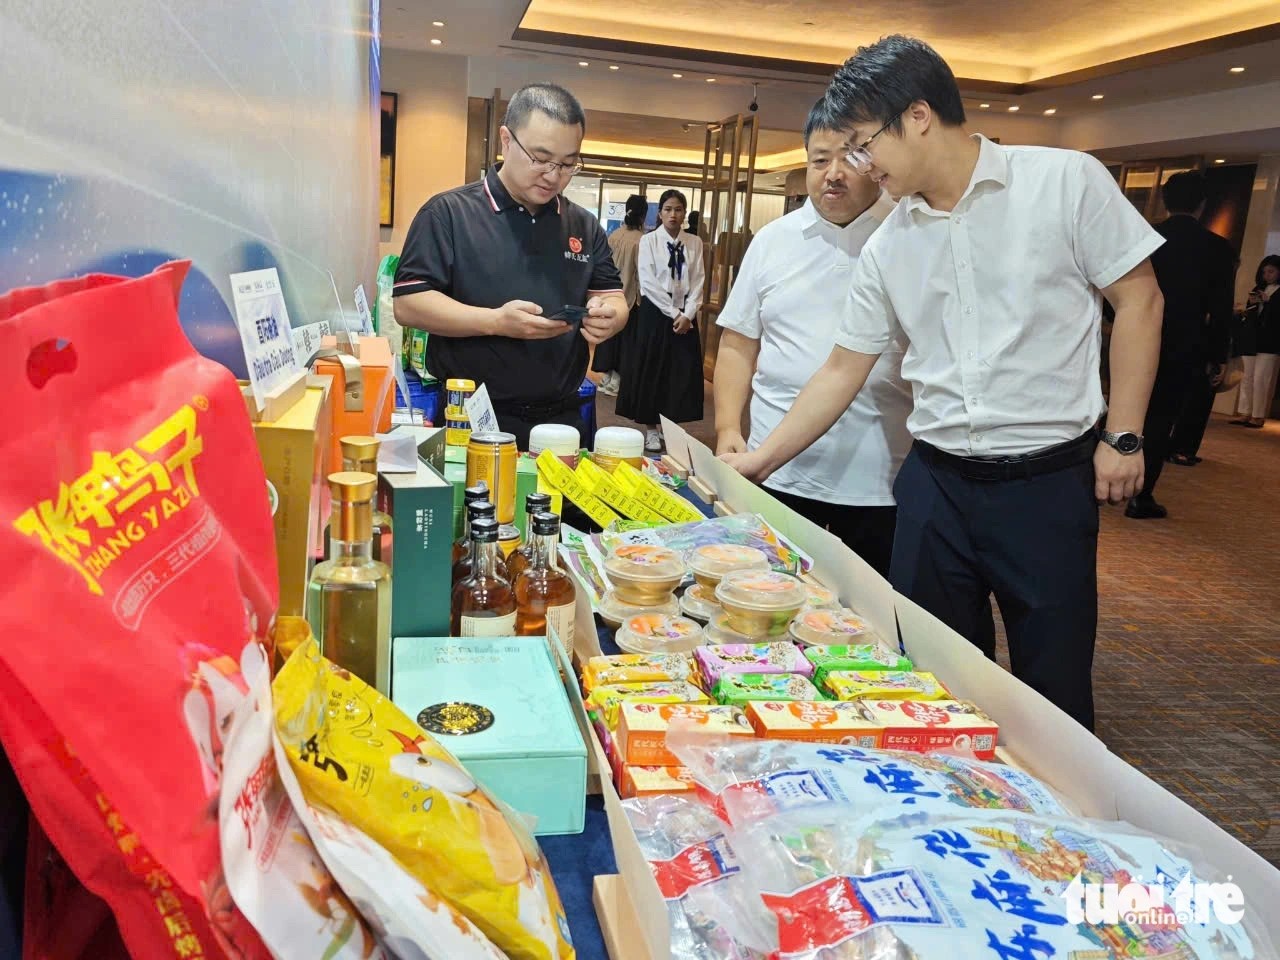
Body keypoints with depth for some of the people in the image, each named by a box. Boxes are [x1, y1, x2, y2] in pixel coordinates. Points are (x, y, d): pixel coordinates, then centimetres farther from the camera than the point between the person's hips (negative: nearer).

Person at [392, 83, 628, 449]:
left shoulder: (584, 226, 11)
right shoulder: (449, 212, -4)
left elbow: (614, 298, 14)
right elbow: (408, 303, -10)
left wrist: (608, 317, -12)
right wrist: (496, 322, -23)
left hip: (562, 419, 4)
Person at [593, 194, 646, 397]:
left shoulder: (614, 235, -3)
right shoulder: (642, 240, -17)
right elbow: (642, 272, -14)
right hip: (631, 294, -4)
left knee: (610, 333, 15)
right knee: (625, 336, 6)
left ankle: (607, 377, 21)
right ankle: (615, 381, 9)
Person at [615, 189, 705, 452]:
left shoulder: (694, 243, 6)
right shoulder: (649, 241, -3)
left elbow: (698, 282, 2)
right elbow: (648, 282, -9)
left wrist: (688, 314, -11)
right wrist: (673, 313, -13)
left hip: (685, 315, 3)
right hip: (655, 313, -3)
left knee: (682, 373, 4)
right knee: (651, 371, 2)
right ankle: (651, 429, 11)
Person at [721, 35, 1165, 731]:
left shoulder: (1065, 181, -5)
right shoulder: (888, 247, 6)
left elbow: (1137, 299, -1)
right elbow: (844, 368, 9)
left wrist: (1123, 436, -6)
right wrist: (760, 459, 5)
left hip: (1050, 479, -3)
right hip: (936, 482, 4)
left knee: (1054, 690, 6)